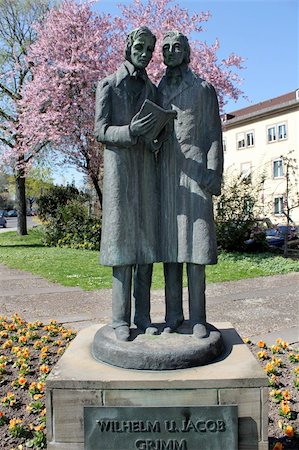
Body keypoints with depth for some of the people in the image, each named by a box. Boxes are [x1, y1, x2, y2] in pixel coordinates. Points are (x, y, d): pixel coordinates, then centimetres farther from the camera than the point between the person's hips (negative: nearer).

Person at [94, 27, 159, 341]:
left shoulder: (152, 89, 21)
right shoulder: (108, 85, 7)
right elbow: (101, 131, -2)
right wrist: (129, 131, -21)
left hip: (146, 166, 4)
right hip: (118, 165, -4)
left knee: (146, 240, -1)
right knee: (122, 240, -9)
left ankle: (143, 316, 7)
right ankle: (121, 319, -1)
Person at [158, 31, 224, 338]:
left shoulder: (204, 89, 11)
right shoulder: (155, 93, 20)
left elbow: (214, 135, 3)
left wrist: (214, 174, -11)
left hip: (195, 172, -3)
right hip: (165, 176, 3)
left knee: (195, 244, -8)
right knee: (169, 245, 0)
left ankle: (197, 317, 1)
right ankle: (173, 315, 8)